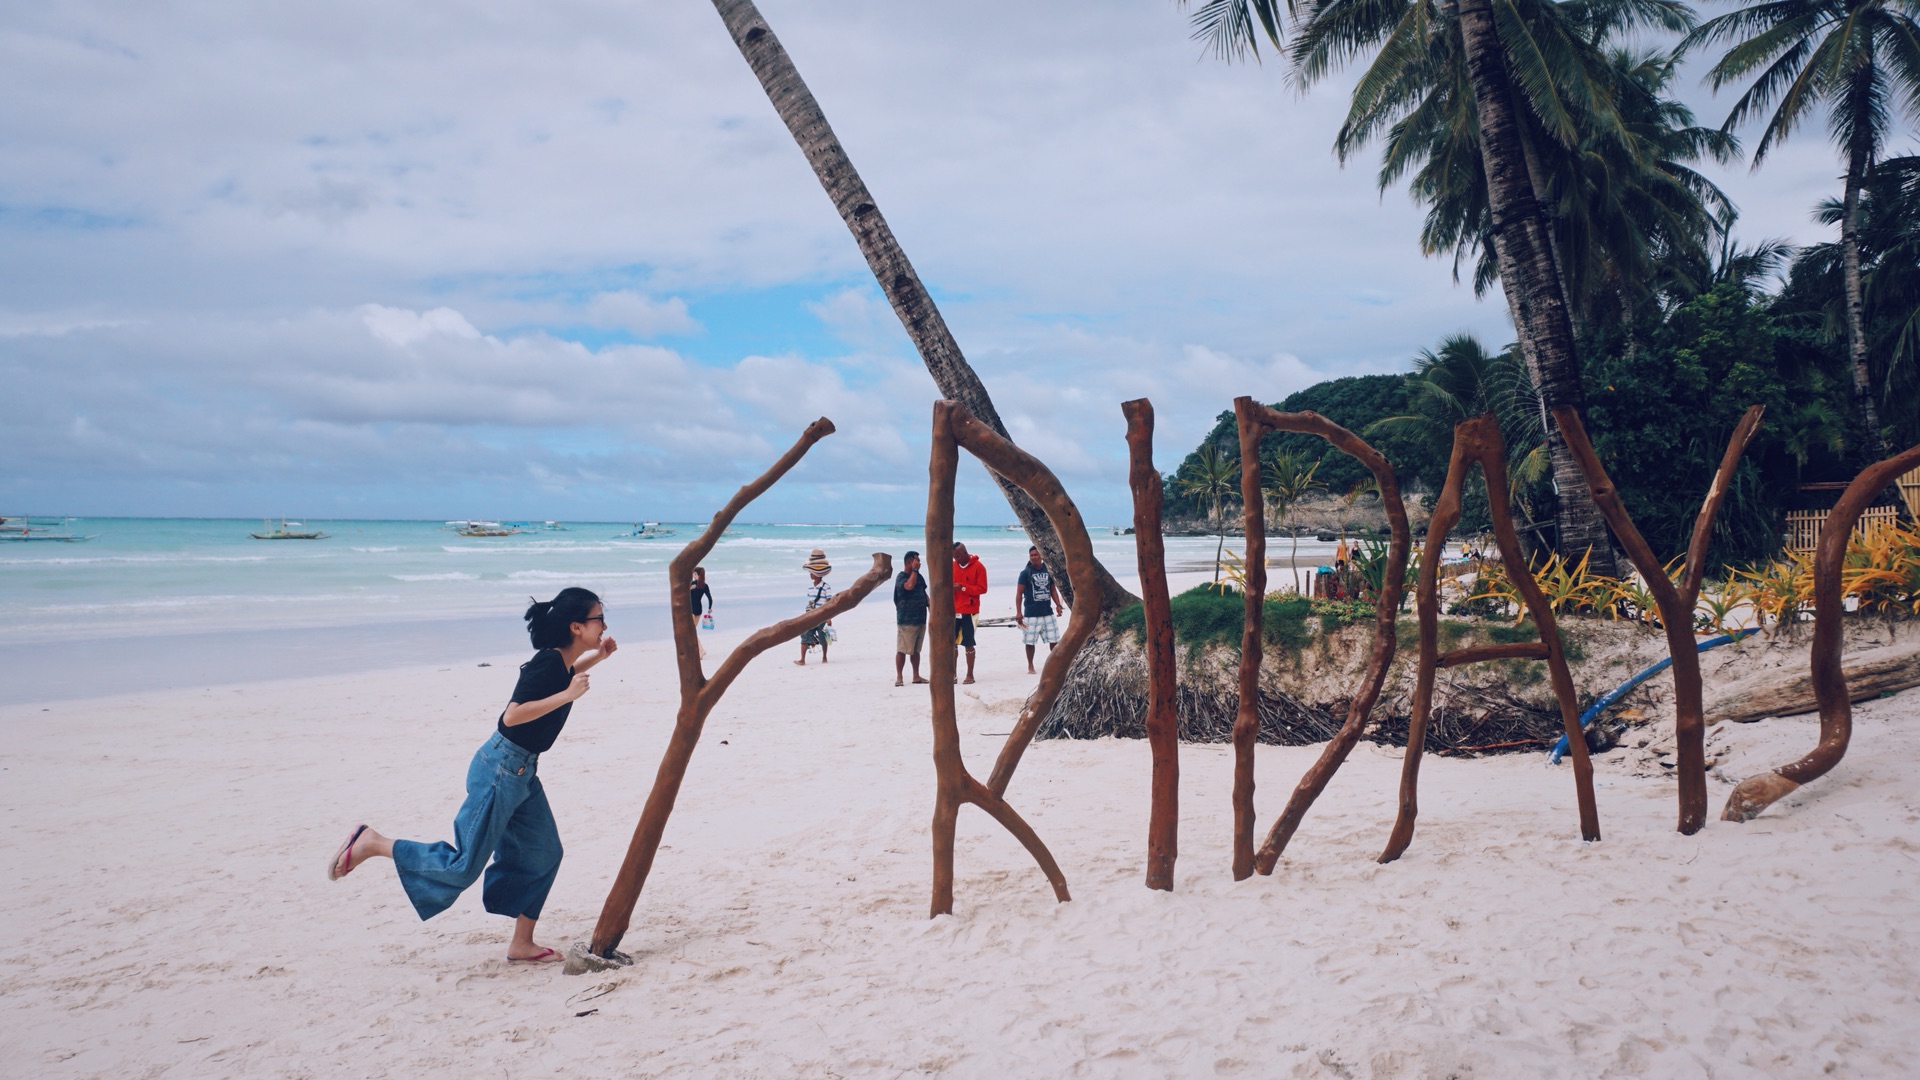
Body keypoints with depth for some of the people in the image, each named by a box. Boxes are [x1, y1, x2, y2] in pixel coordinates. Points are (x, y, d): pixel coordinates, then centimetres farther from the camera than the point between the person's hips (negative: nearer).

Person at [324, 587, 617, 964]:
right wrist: (567, 696, -29)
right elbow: (513, 714, -28)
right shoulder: (547, 661, -21)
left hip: (522, 773, 9)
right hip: (501, 768, -9)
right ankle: (372, 843, 6)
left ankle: (521, 945, 17)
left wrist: (596, 656, 19)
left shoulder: (559, 661, 4)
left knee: (543, 855, 9)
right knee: (463, 866, -5)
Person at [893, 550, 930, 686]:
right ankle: (899, 677, -1)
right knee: (902, 650, -5)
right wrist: (914, 570, -21)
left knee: (916, 650, 13)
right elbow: (909, 586, -32)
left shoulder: (919, 576, 13)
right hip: (907, 620, -8)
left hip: (920, 619, 8)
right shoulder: (902, 577, -11)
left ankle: (916, 676, 19)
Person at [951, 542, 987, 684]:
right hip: (953, 611, 5)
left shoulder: (978, 566, -6)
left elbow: (982, 588, -8)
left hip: (969, 611, -4)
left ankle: (970, 675, 6)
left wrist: (963, 588, -18)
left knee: (968, 644, -2)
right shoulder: (953, 566, 9)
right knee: (952, 643, 3)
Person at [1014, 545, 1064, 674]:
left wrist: (1058, 605, 3)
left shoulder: (1048, 571, 6)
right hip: (1031, 614, -3)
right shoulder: (1025, 573, -5)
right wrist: (1018, 612, -10)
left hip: (1048, 612, 3)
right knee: (1030, 641, 2)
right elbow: (1019, 593, -5)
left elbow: (1053, 589, 15)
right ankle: (1030, 666, 17)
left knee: (1054, 640, 5)